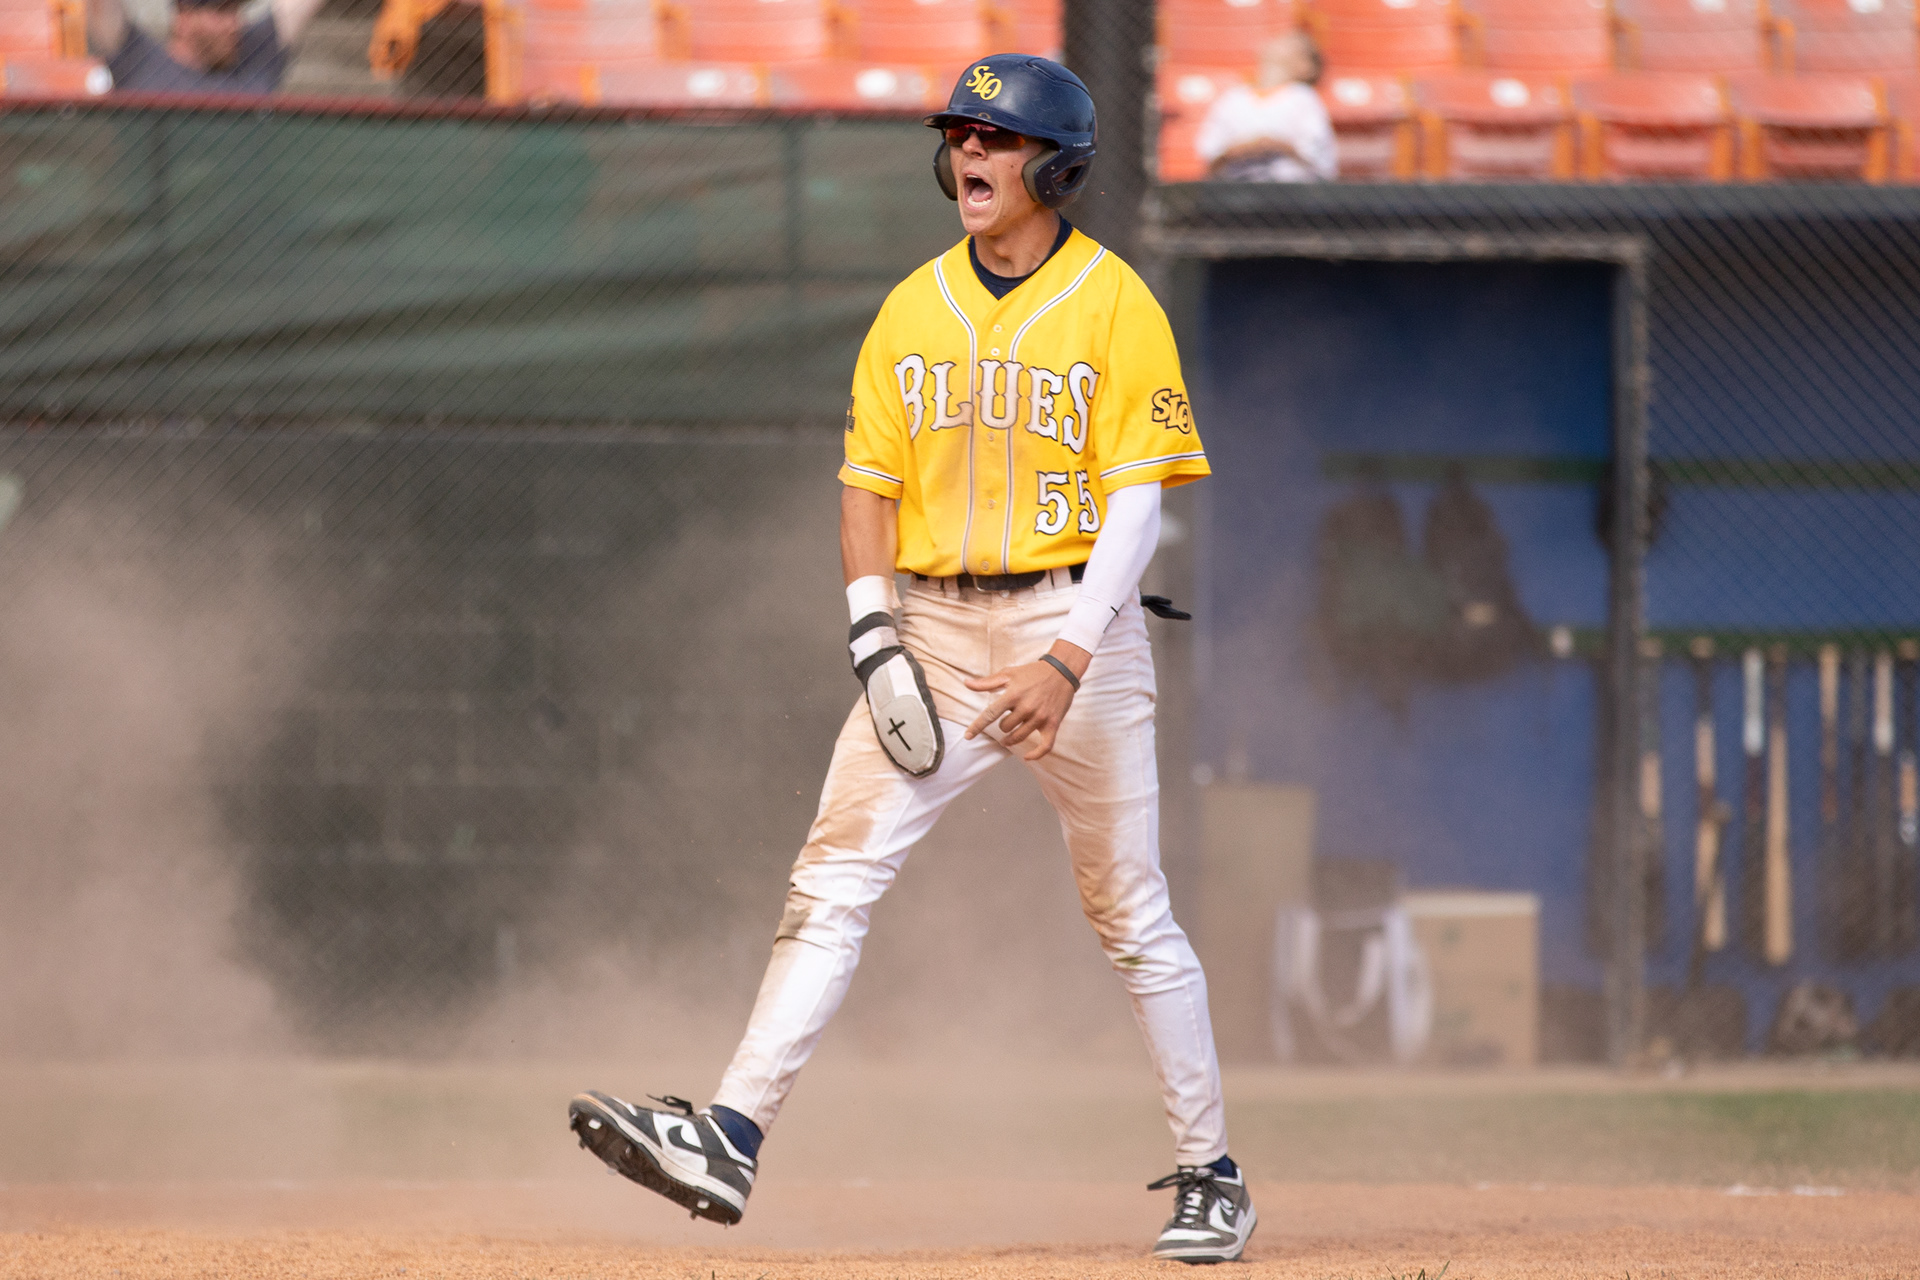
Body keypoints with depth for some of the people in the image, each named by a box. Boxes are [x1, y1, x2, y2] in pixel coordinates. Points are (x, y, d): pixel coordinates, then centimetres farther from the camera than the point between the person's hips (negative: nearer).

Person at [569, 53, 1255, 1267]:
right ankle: (732, 1139, -17)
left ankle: (1211, 1176, 13)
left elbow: (1137, 500, -10)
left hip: (1074, 621, -4)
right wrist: (876, 641, -3)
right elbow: (871, 483, 12)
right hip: (931, 624, 4)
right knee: (835, 878, -9)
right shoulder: (912, 309, 9)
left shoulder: (1115, 304, -5)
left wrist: (1066, 661, -21)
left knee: (1132, 913, 2)